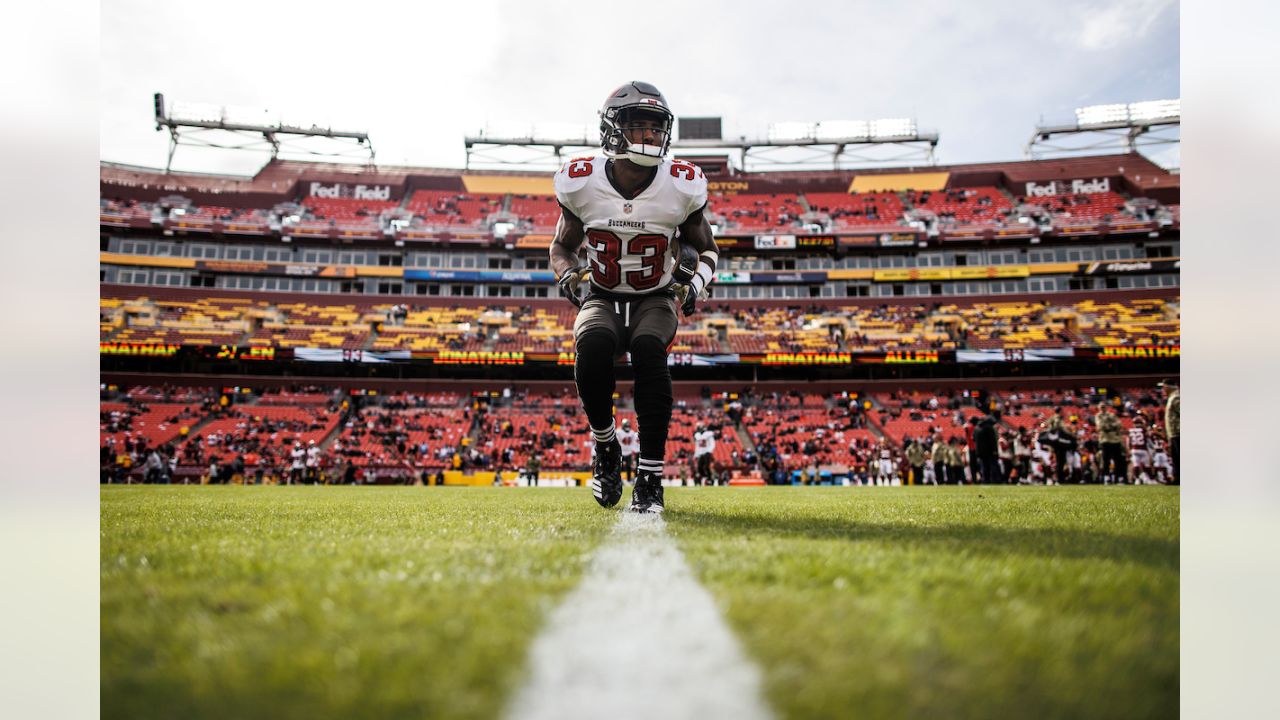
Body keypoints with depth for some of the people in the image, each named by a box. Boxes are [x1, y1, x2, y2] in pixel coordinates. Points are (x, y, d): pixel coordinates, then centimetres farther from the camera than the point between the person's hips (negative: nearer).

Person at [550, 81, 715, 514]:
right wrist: (566, 273, -16)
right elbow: (562, 246, 7)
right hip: (602, 299, 0)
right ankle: (605, 445, -8)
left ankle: (650, 479, -23)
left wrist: (696, 282, -17)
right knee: (592, 345, -35)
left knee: (648, 350, -34)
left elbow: (707, 250, 6)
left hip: (656, 300, 0)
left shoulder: (682, 186, -11)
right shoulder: (582, 183, -10)